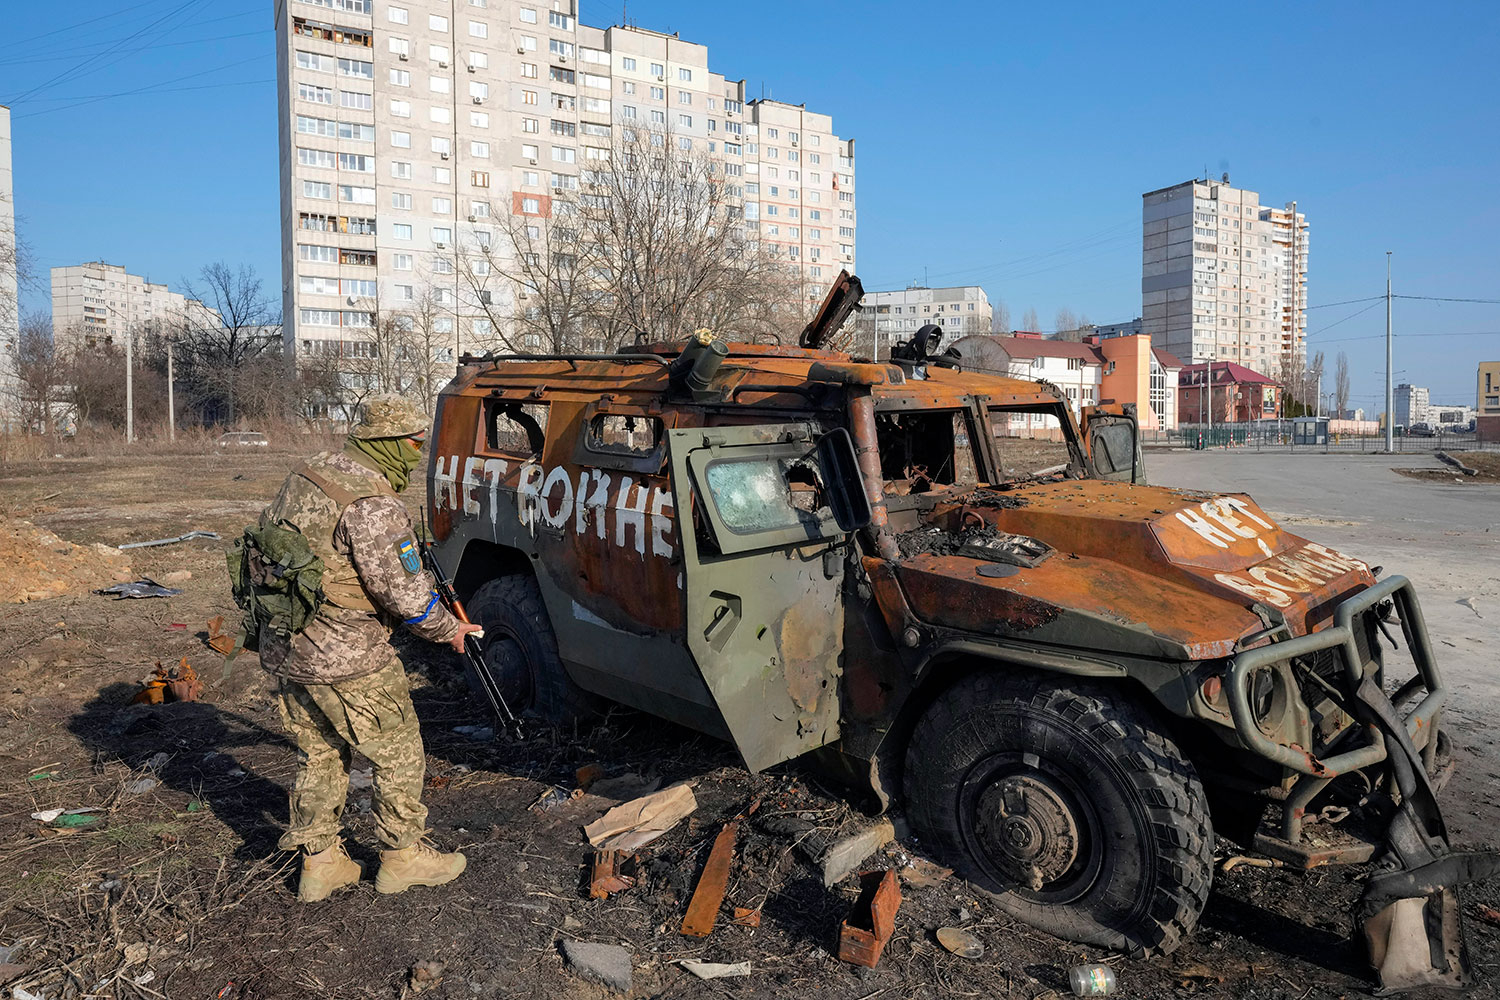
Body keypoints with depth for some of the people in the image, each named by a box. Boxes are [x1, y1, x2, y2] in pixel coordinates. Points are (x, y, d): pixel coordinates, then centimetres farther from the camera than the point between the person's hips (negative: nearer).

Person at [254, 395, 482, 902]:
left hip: (283, 648, 9)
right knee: (399, 753, 9)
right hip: (346, 659, -9)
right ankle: (403, 855, 24)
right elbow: (405, 594, -21)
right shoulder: (372, 505, -22)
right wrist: (448, 630, -4)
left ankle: (319, 861, 31)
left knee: (318, 755, 21)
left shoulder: (303, 476, 7)